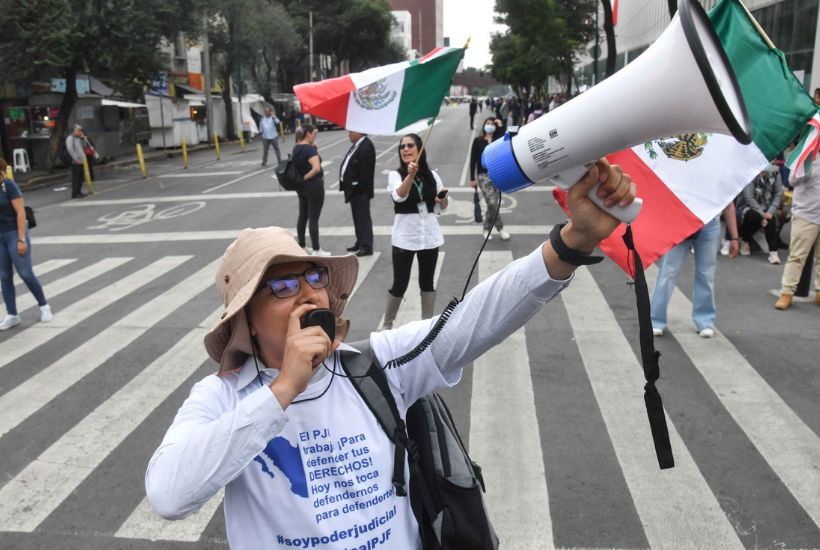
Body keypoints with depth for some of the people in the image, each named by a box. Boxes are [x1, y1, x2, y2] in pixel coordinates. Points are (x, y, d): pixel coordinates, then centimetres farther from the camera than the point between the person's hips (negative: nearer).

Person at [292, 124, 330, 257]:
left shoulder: (296, 148, 5)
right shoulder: (309, 149, -20)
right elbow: (316, 168, -32)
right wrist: (305, 177, -18)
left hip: (301, 186, 9)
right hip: (314, 186, -9)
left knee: (303, 216, 16)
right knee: (313, 218, -3)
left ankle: (301, 247, 25)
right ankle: (316, 250, 3)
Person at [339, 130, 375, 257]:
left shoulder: (366, 147, -19)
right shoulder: (357, 145, 12)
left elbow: (366, 172, -22)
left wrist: (358, 188, -19)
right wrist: (347, 187, 13)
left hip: (360, 190, -10)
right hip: (354, 189, 10)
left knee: (363, 218, -3)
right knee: (358, 217, 18)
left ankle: (366, 247, 3)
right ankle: (360, 242, 30)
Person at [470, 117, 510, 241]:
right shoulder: (478, 141, 3)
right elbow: (473, 160, 2)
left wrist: (501, 127, -12)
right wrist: (472, 178, -4)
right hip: (483, 175, -3)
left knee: (492, 204, 5)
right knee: (492, 203, -13)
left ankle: (487, 228, 22)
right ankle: (501, 229, 2)